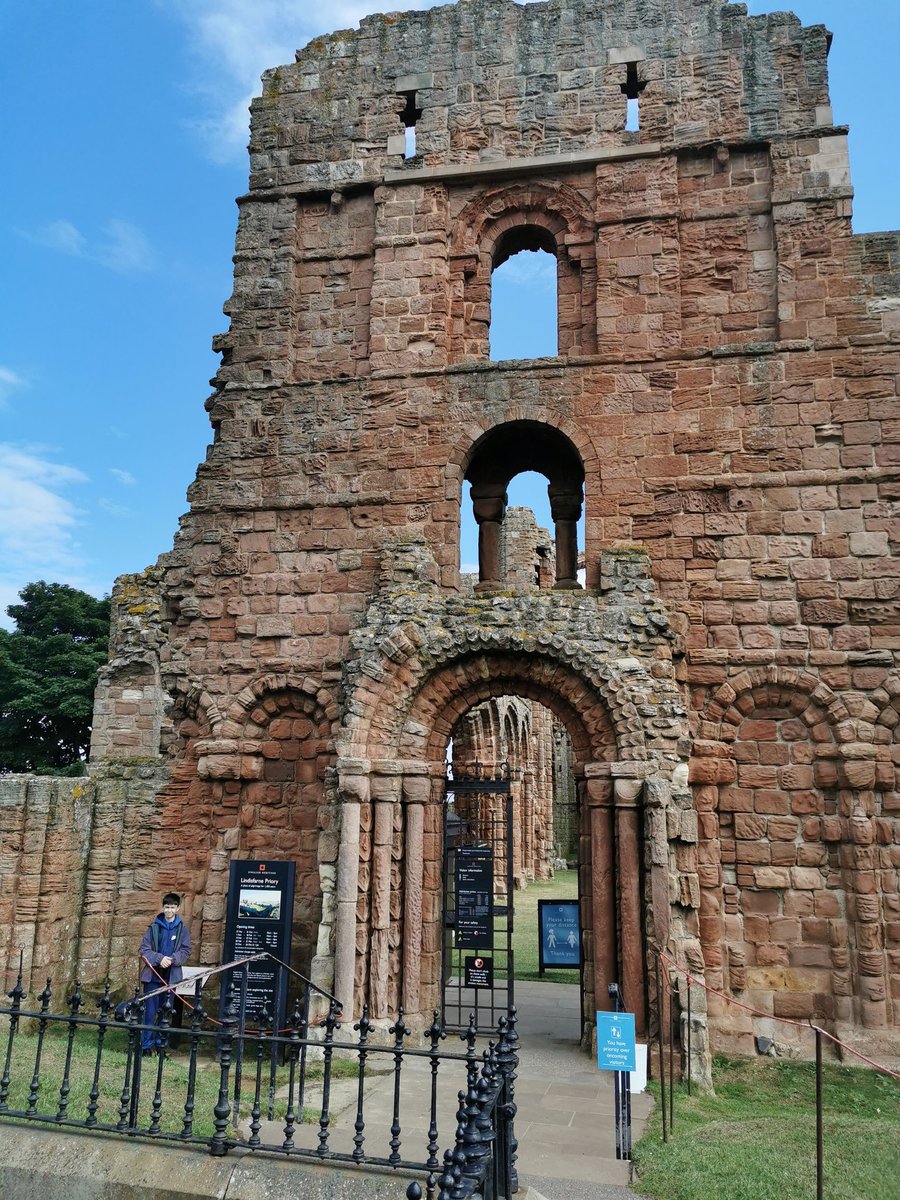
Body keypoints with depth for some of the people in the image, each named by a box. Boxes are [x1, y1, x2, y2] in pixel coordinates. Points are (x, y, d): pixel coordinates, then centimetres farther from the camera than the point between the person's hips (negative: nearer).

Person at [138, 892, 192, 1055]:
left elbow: (185, 951, 1)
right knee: (150, 1011, 0)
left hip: (171, 976, 1)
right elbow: (144, 949, -2)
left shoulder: (182, 928, 2)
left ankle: (161, 1044, 20)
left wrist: (172, 959, -17)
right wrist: (159, 958, -16)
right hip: (153, 974, -1)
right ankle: (147, 1044, 10)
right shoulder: (154, 926, -1)